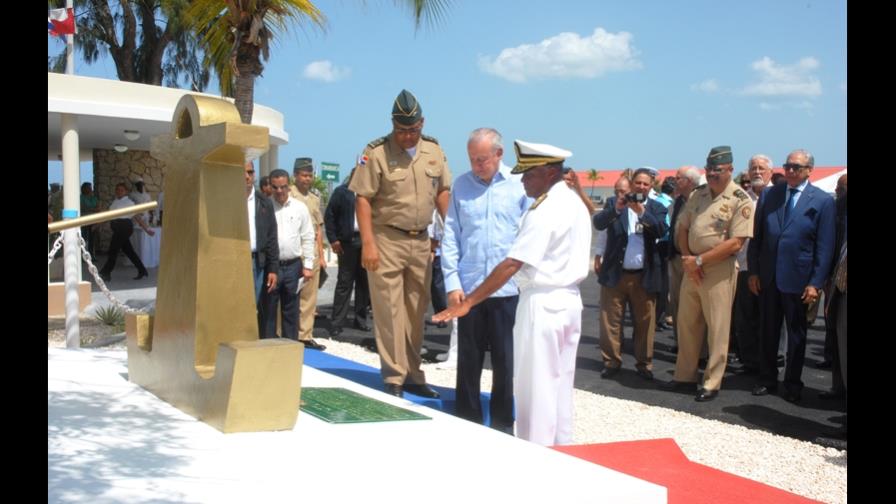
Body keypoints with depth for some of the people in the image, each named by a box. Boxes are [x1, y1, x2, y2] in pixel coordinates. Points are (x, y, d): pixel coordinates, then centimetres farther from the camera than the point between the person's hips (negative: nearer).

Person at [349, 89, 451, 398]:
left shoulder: (434, 150, 6)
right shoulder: (376, 153, -10)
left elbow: (442, 191, 14)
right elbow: (362, 199, -11)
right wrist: (368, 243, -17)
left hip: (421, 240, 5)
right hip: (387, 239, -5)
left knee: (416, 311, 12)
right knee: (389, 311, -3)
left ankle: (412, 375, 23)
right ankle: (393, 379, 5)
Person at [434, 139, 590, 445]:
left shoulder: (545, 211, -18)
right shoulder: (574, 203, 10)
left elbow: (512, 264, -23)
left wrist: (469, 301, -22)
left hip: (542, 303, -9)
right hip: (569, 300, 9)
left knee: (535, 387, 0)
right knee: (559, 385, 16)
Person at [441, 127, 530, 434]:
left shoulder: (520, 185, 0)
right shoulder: (462, 185, 5)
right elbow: (451, 237, 5)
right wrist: (452, 283, -2)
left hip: (508, 289, -1)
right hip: (469, 288, 2)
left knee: (505, 362, 7)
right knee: (468, 361, 9)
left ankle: (502, 425, 19)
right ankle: (468, 422, 21)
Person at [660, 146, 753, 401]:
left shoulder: (741, 200, -10)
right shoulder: (698, 195, 9)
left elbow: (735, 243, -17)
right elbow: (682, 229, 12)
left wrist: (699, 260, -15)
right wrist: (688, 260, -4)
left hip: (719, 269, -6)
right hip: (691, 267, 6)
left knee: (717, 328, 1)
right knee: (686, 323, 13)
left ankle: (711, 383, 11)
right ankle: (684, 374, 26)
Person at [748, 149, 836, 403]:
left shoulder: (823, 201, -5)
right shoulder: (768, 195, 4)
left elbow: (825, 246, -7)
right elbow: (756, 236, 6)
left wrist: (815, 283, -11)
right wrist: (753, 272, 1)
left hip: (798, 279, -3)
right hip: (768, 277, 3)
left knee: (796, 334, 9)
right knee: (768, 331, 12)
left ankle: (793, 384, 21)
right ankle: (767, 379, 25)